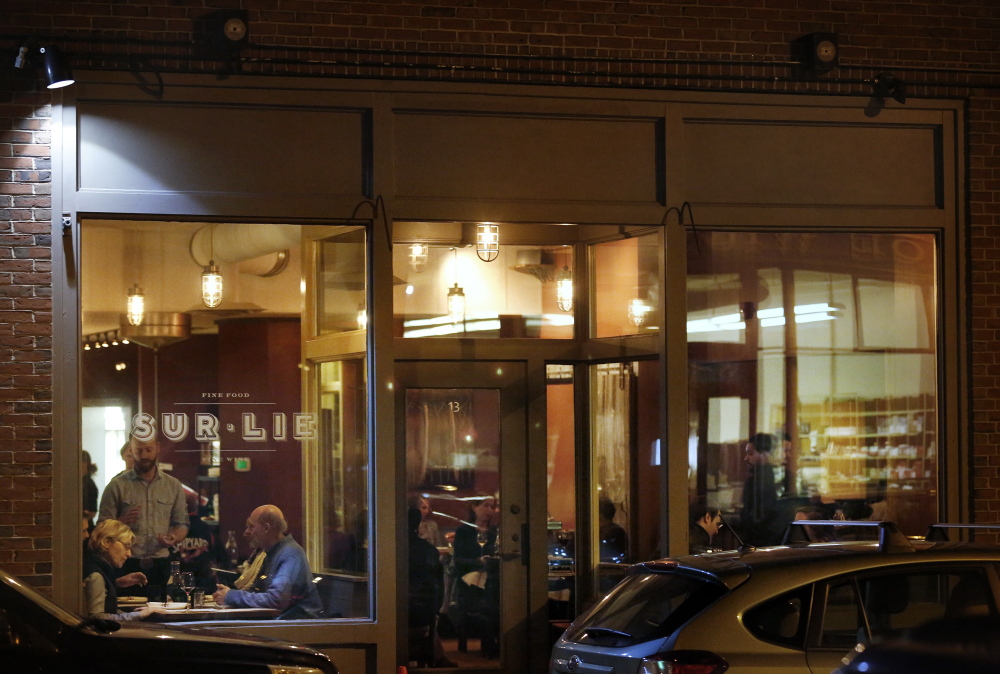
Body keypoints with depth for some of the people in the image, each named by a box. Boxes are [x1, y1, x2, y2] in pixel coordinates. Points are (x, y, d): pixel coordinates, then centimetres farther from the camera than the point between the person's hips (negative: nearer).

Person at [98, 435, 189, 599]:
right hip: (127, 565, -2)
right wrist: (122, 521, -19)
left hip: (160, 565, 2)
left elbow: (181, 524, 15)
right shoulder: (117, 486, 3)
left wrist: (174, 539, -6)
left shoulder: (173, 485, 12)